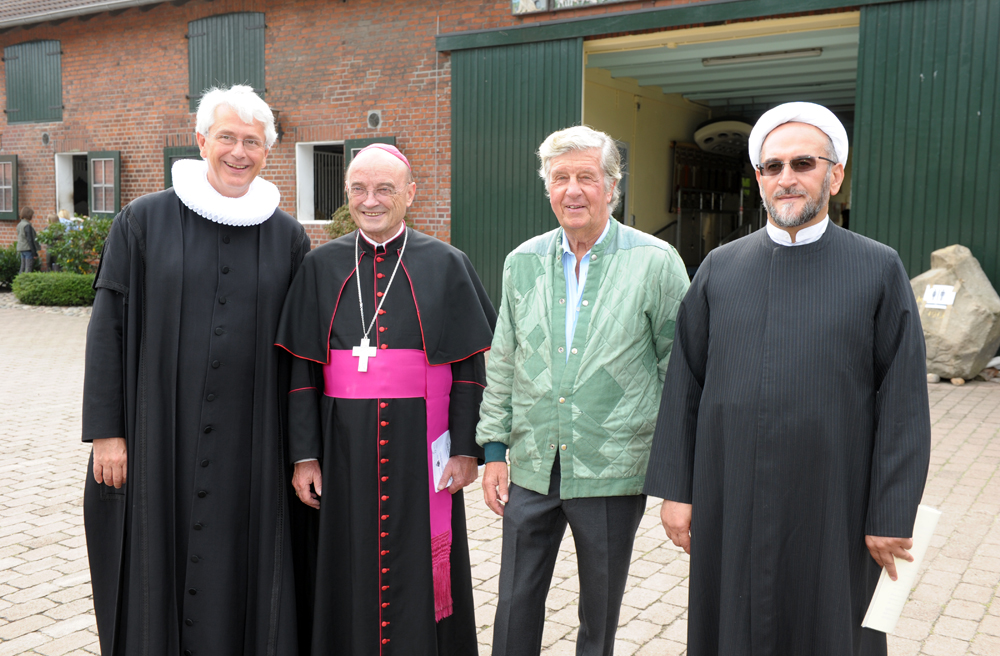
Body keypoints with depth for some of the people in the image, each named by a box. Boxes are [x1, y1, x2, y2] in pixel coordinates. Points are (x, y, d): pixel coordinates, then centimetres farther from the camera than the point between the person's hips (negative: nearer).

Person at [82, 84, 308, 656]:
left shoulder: (288, 237, 4)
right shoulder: (144, 221, 1)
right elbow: (109, 328, 0)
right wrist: (106, 431, -5)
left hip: (250, 446, 1)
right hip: (159, 435, -1)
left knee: (240, 583, 8)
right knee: (157, 572, 9)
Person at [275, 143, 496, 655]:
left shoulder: (446, 266, 1)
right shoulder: (321, 266, 5)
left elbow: (470, 366, -1)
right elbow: (302, 369, 3)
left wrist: (466, 449, -7)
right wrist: (304, 455, -2)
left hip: (419, 449, -1)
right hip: (343, 447, 2)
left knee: (416, 576, 7)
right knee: (346, 574, 10)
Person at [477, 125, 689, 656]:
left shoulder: (655, 262, -7)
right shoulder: (522, 263, 5)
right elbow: (502, 363, 10)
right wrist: (494, 450, 7)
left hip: (614, 471, -3)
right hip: (532, 470, 3)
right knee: (515, 608, 12)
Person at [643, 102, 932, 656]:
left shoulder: (880, 270, -2)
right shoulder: (720, 268, 3)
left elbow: (903, 402, -4)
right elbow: (683, 385, 4)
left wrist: (891, 516, -6)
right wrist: (675, 488, 1)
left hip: (831, 504, -2)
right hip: (730, 501, 2)